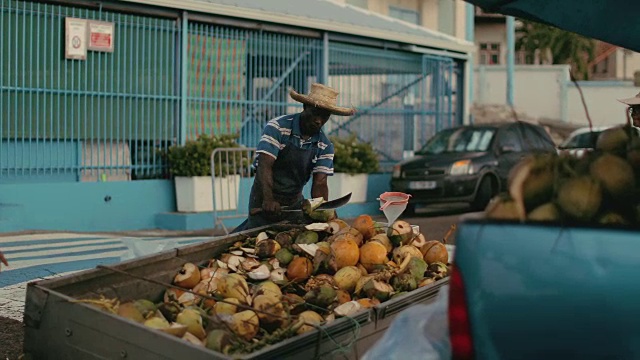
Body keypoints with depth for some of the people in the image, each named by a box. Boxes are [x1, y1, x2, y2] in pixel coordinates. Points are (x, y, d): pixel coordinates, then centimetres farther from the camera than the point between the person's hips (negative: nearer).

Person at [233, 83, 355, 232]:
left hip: (294, 202, 5)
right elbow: (265, 165, -25)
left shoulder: (325, 146, -2)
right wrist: (268, 199, -40)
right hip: (265, 200, -5)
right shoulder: (277, 127, -15)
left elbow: (320, 183, -8)